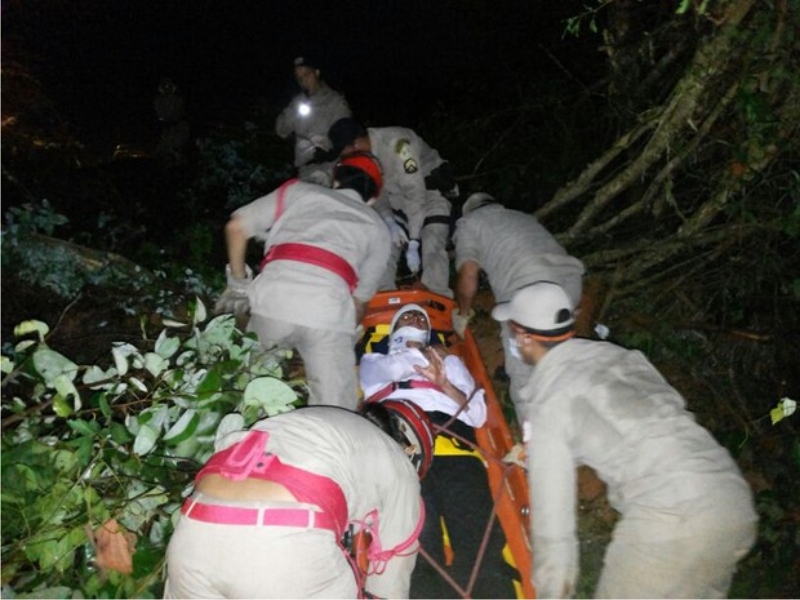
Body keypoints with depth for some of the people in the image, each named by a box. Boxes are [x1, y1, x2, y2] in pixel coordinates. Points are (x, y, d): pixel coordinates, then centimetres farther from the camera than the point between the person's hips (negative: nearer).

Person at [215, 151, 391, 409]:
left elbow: (236, 226, 21)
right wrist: (349, 333, 43)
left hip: (273, 299, 1)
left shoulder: (299, 190, 27)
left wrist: (238, 285, 30)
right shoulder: (376, 228, 27)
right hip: (330, 312, 0)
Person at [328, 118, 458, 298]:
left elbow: (416, 194, -35)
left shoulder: (397, 143, -34)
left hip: (430, 191, -7)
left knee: (431, 249, -21)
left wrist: (413, 244, -34)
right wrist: (390, 222, -20)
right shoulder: (361, 153, -11)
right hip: (398, 199, 7)